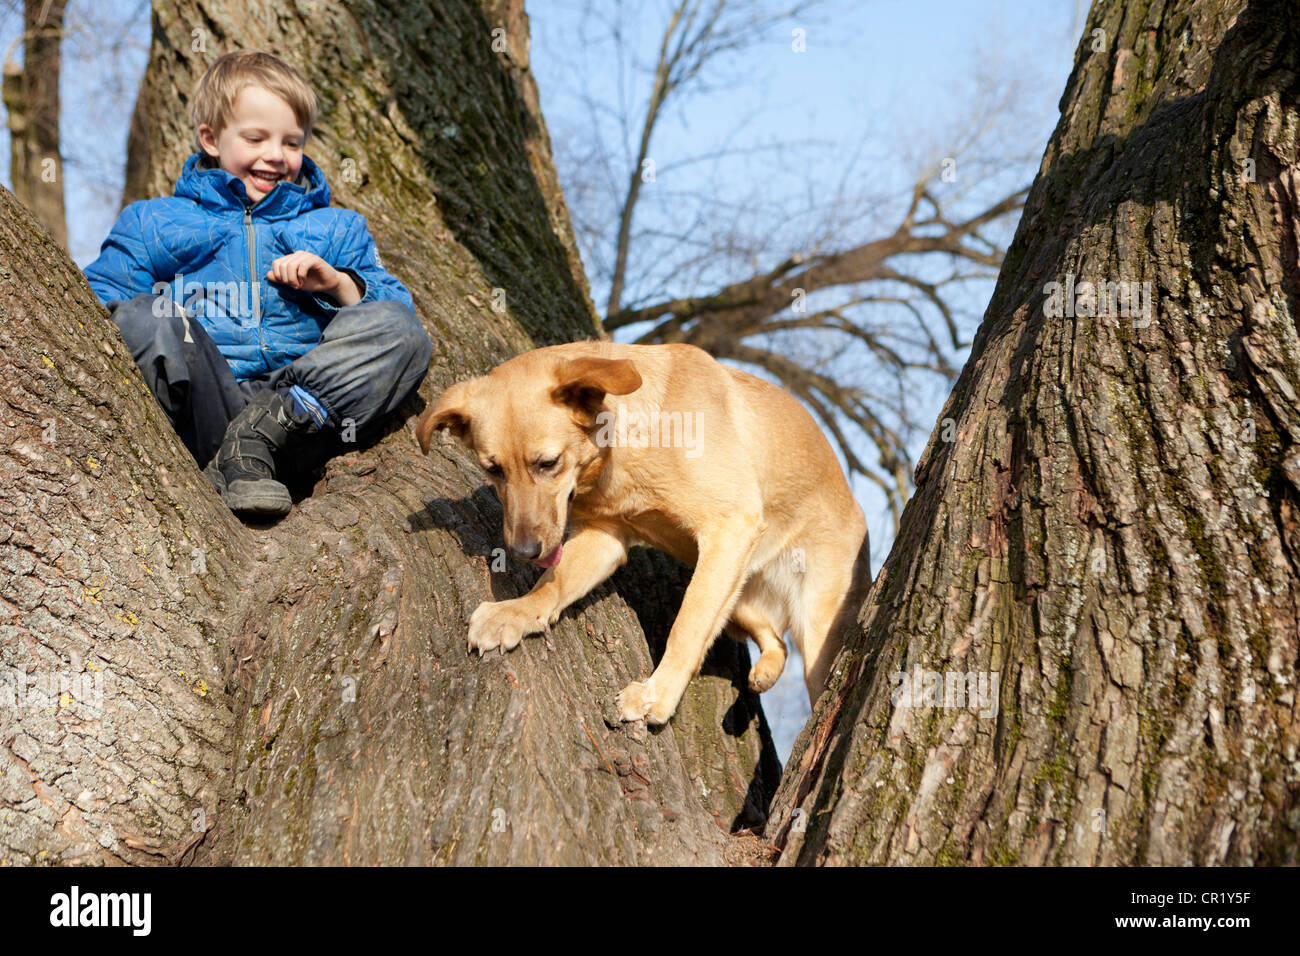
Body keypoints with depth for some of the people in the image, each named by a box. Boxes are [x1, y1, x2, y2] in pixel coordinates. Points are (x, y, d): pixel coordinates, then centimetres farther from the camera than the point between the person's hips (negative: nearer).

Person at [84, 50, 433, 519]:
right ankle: (243, 461, -39)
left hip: (305, 395, 1)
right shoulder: (151, 222, 24)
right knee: (140, 318, -30)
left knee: (400, 330, -22)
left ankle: (265, 430, -35)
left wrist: (336, 285, -1)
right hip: (200, 405, -1)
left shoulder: (335, 230, 28)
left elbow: (394, 308, 18)